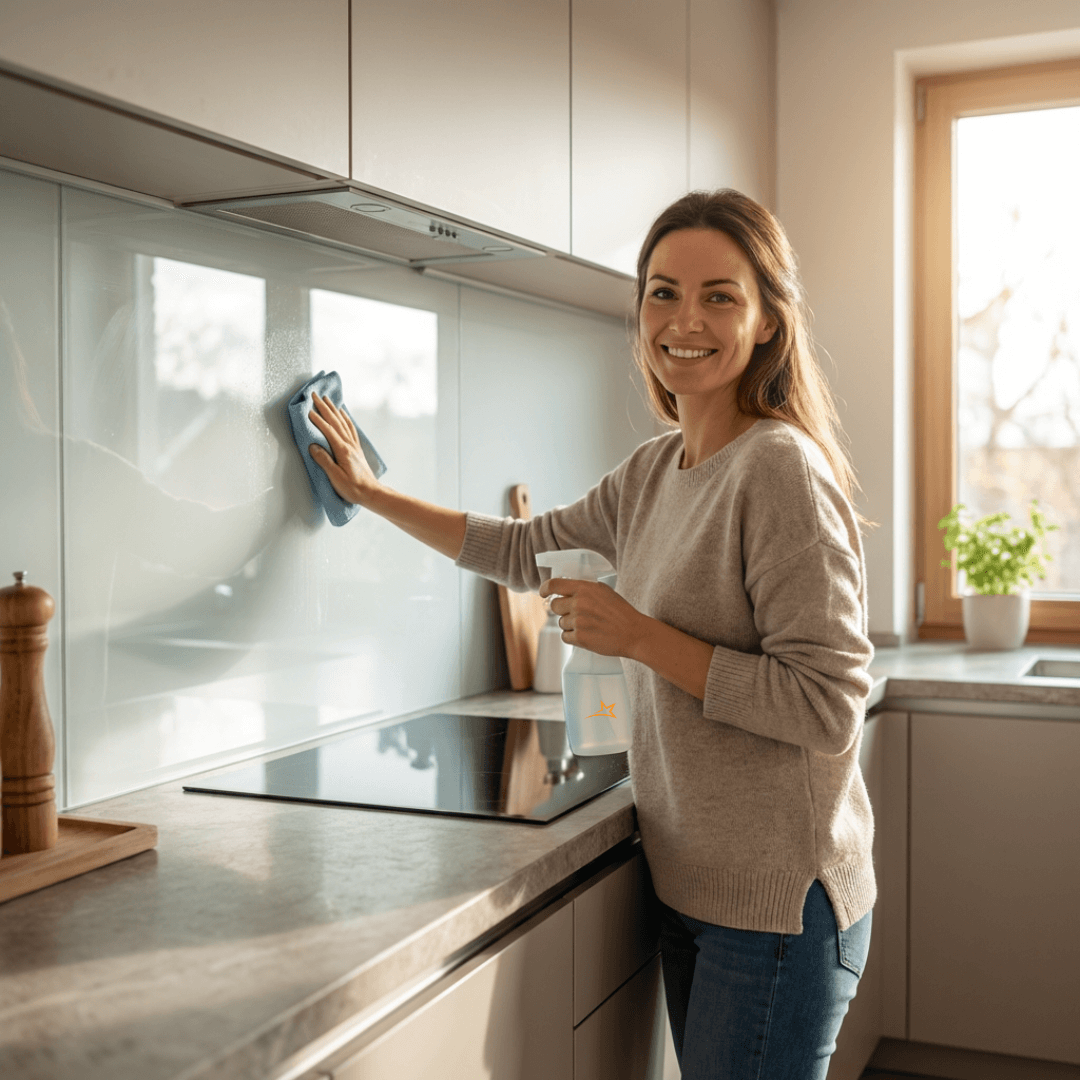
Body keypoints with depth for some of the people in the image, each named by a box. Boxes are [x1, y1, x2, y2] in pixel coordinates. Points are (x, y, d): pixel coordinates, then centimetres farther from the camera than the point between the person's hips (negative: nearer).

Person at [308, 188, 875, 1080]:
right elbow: (524, 550, 22)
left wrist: (639, 636, -18)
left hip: (778, 904, -7)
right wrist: (370, 493, 25)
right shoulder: (654, 472, 7)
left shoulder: (780, 470, -18)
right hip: (689, 887, 8)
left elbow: (829, 707, -21)